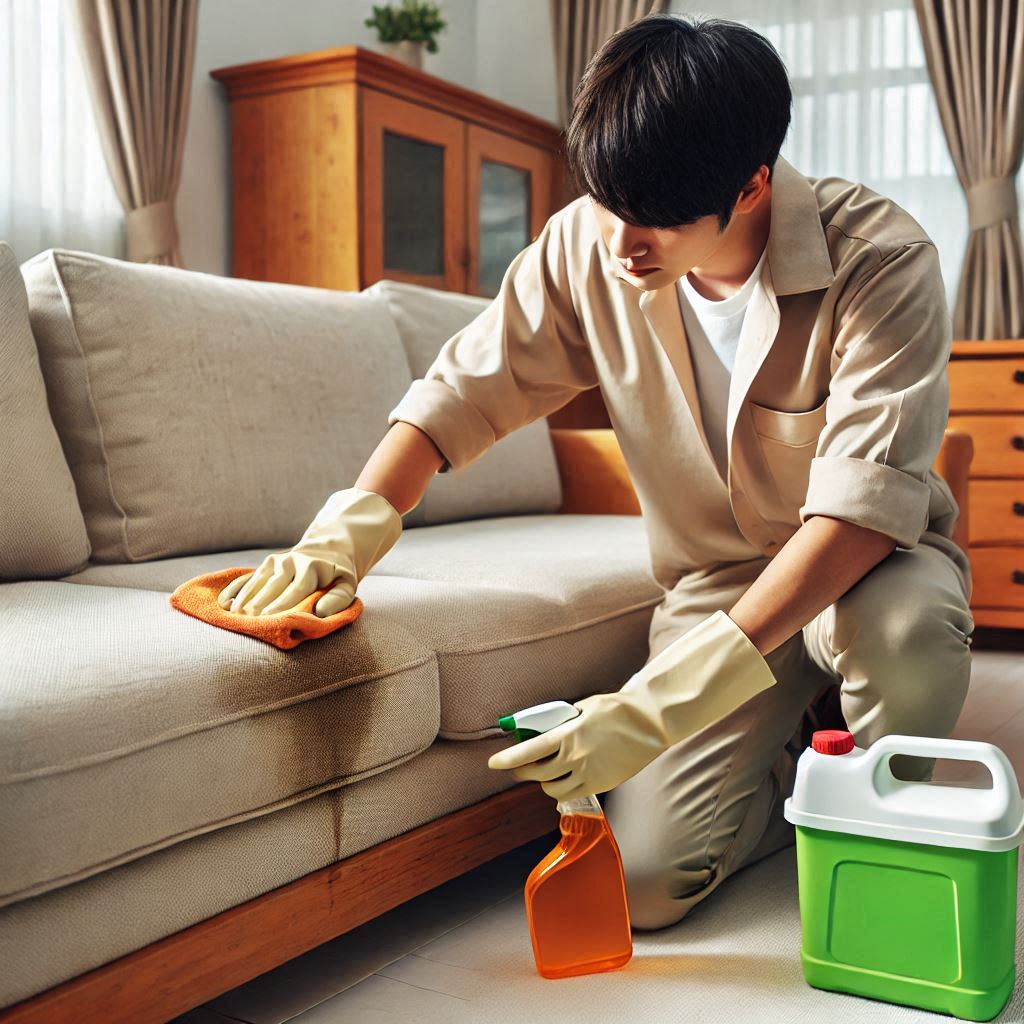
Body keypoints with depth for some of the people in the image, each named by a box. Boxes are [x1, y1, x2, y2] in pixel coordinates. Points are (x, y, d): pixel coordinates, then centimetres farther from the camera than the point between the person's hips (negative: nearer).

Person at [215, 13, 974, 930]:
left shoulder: (881, 260, -24)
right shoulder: (587, 248, -12)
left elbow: (864, 501, -33)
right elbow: (468, 388, -3)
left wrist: (669, 701, -41)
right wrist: (352, 526, -21)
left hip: (871, 565, -1)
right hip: (717, 584, 2)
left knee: (902, 623, -41)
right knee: (640, 885, -16)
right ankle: (796, 765, 17)